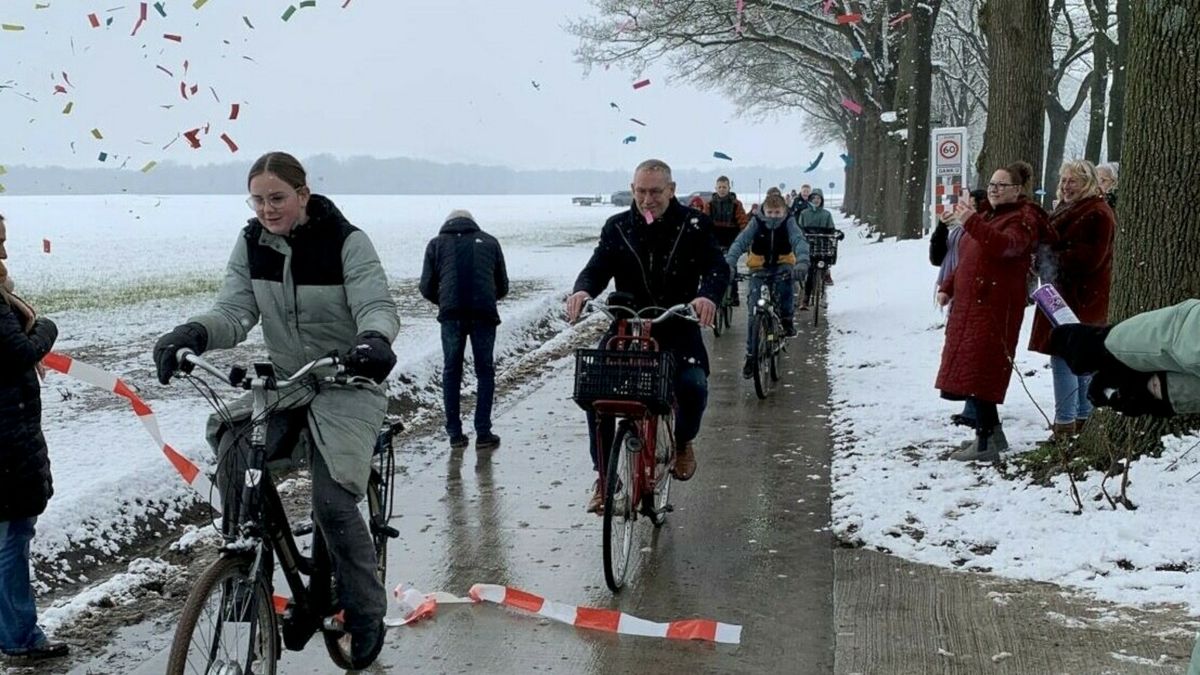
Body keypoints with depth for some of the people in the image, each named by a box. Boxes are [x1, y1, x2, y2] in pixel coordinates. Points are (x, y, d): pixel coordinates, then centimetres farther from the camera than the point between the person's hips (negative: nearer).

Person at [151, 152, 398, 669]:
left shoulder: (346, 242, -14)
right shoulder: (251, 244, 0)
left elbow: (377, 306, -22)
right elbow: (234, 311, -9)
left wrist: (374, 340, -46)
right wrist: (193, 334, -32)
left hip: (347, 382, -4)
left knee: (333, 501, -17)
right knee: (232, 452, -23)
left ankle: (366, 614, 6)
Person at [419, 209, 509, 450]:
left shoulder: (437, 243, 17)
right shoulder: (489, 242, 20)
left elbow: (427, 288, 11)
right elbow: (503, 287, 19)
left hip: (451, 314, 0)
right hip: (484, 313, 0)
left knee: (451, 371, 11)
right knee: (485, 372, 10)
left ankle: (455, 433, 11)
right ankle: (483, 434, 6)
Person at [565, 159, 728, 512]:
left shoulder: (694, 225, -2)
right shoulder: (617, 227, 4)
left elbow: (717, 266, -12)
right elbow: (598, 267, -5)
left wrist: (708, 295, -37)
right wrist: (582, 290, -30)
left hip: (678, 327, -2)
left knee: (693, 385, -26)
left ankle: (683, 441, 11)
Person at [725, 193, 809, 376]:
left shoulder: (788, 223, -12)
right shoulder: (757, 223, -11)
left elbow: (800, 241, -28)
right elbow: (740, 242, -22)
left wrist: (802, 261, -49)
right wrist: (729, 262, -40)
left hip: (782, 266, 0)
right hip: (759, 268, 0)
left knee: (787, 277, -37)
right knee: (754, 312, -10)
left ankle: (786, 318, -11)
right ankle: (751, 355, 1)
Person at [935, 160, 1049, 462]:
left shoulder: (1024, 217, -5)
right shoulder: (987, 215, 23)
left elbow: (1007, 245, -27)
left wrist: (971, 222, -35)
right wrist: (948, 287, 19)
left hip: (995, 307, -9)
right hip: (969, 304, 9)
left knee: (978, 372, -11)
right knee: (969, 371, 10)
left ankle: (985, 443, -7)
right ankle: (993, 434, 20)